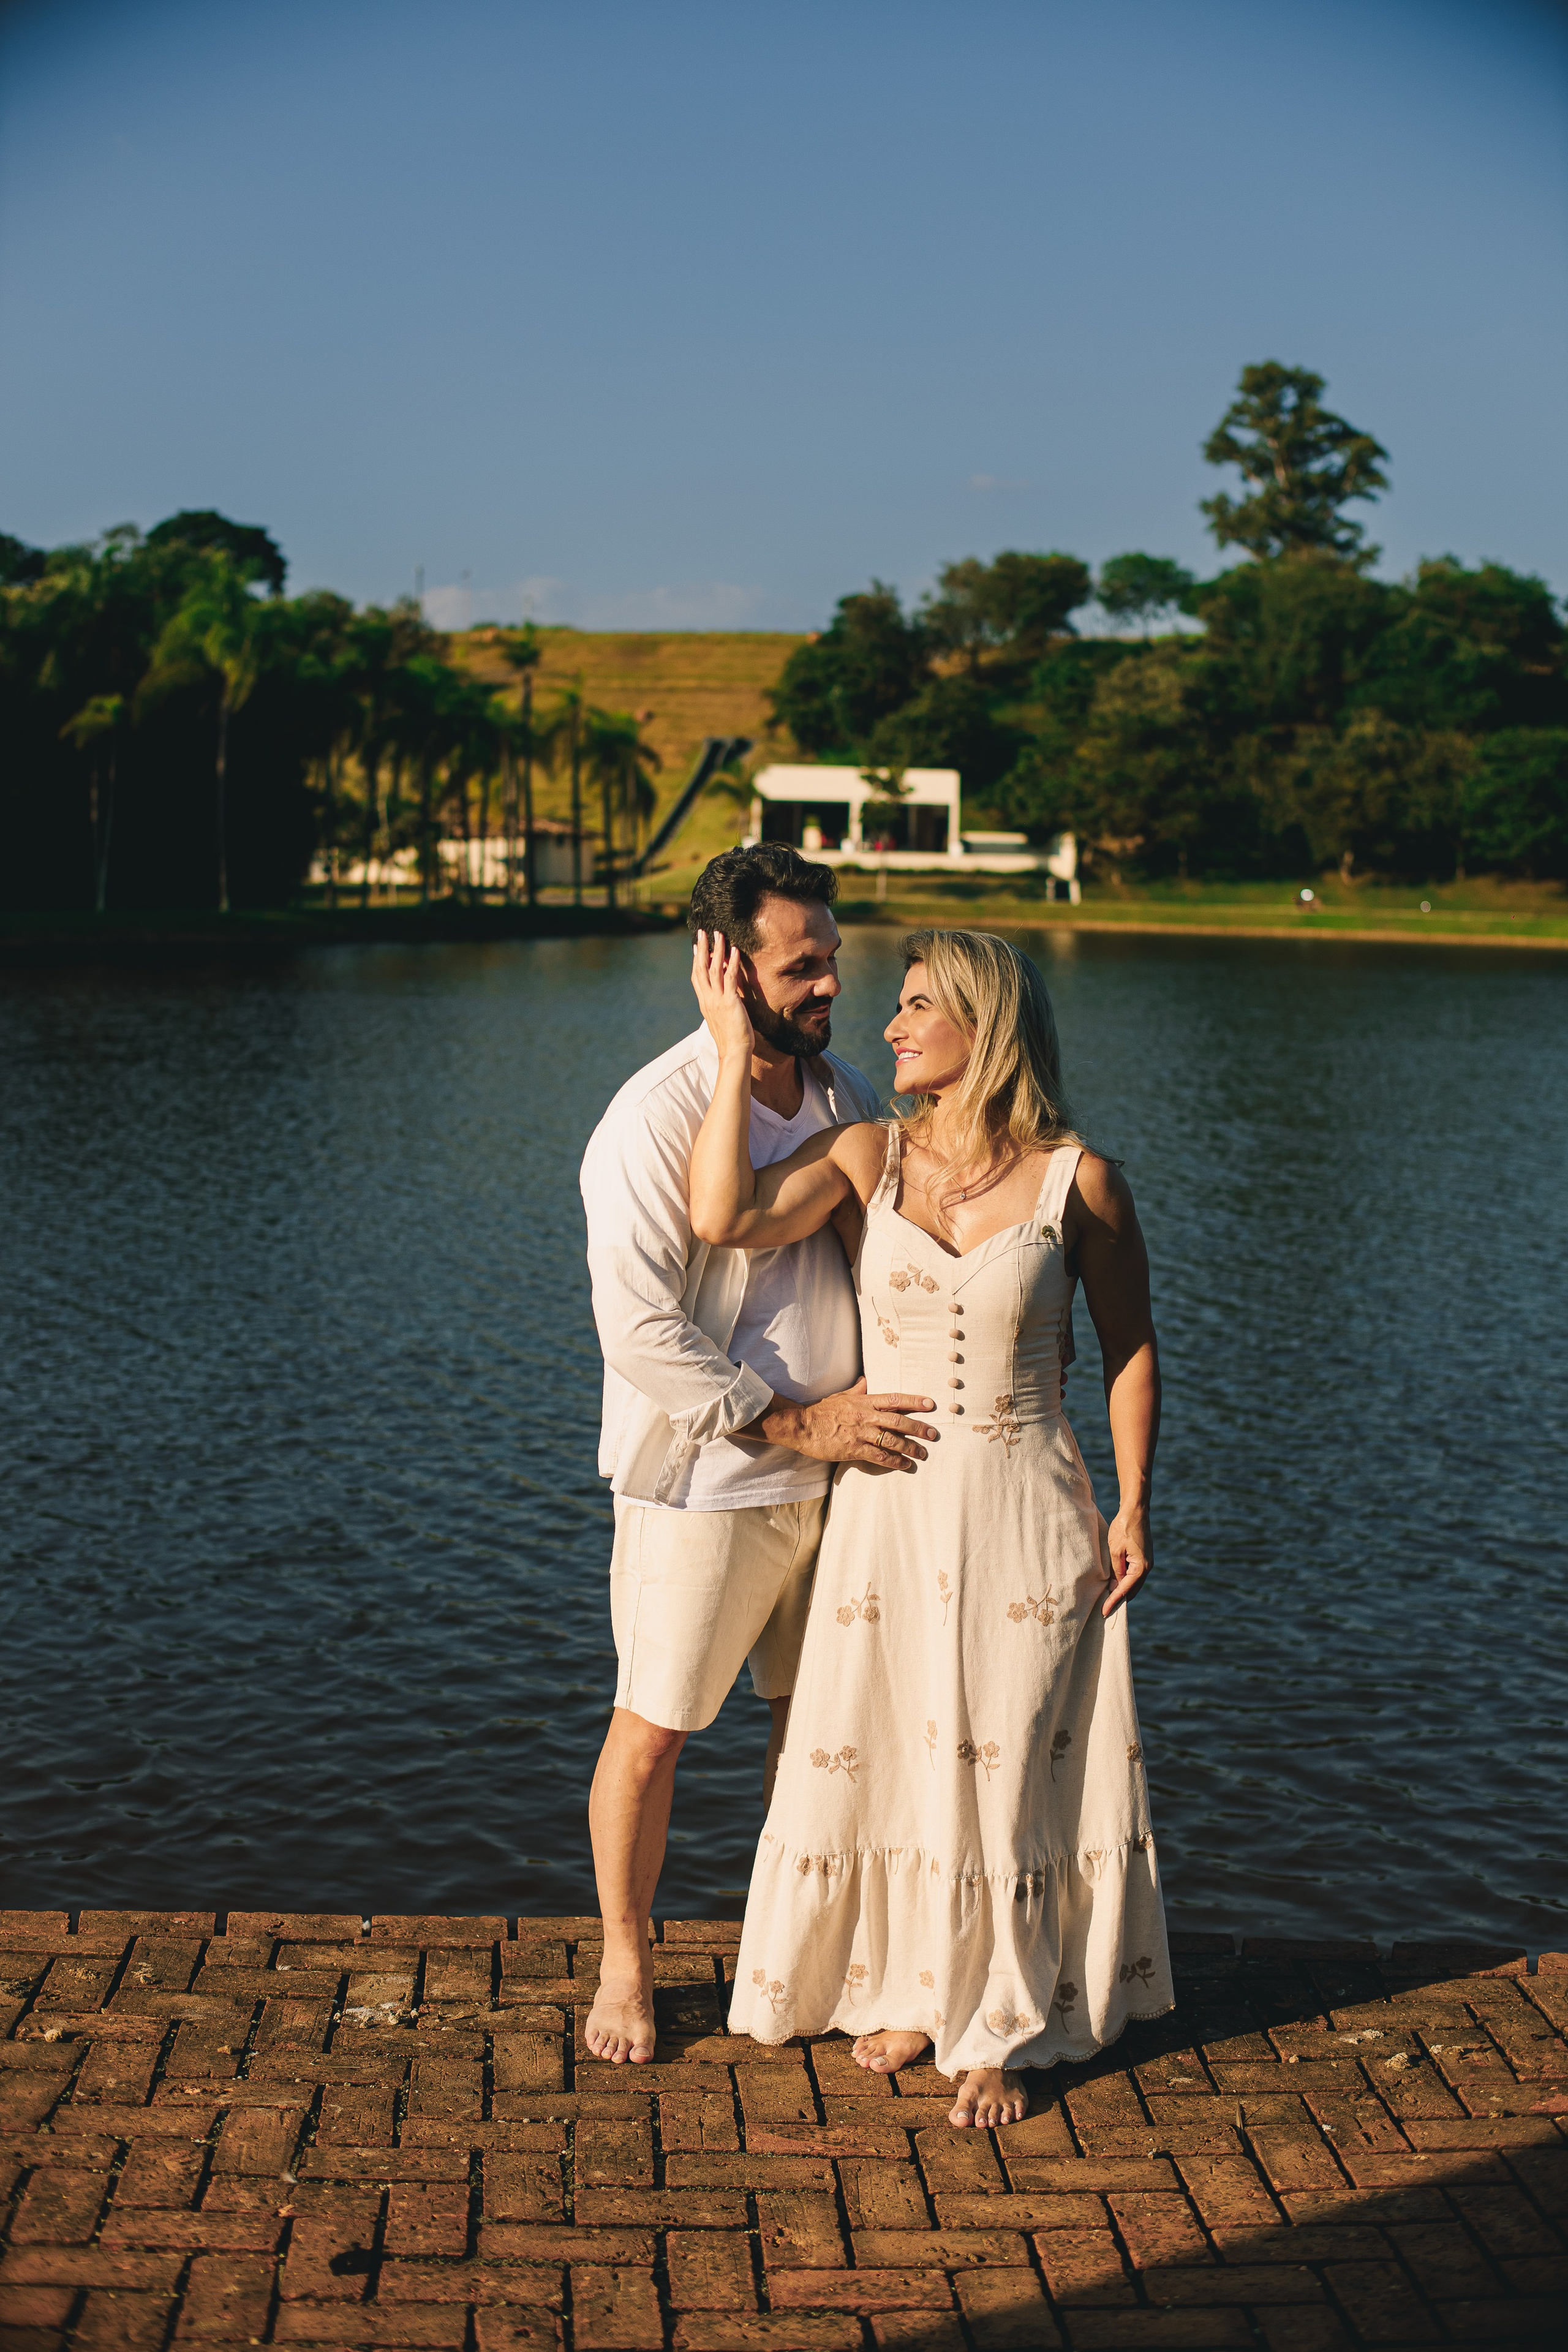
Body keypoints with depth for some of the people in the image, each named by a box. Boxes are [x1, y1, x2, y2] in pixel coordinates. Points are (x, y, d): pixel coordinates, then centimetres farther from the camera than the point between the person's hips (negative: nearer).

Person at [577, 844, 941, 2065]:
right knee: (652, 1732, 5)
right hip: (704, 1482, -6)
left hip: (839, 1473, 6)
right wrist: (795, 1424, -19)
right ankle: (626, 1962, 24)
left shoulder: (848, 1095, 5)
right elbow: (640, 1333, -19)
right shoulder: (655, 1117, -16)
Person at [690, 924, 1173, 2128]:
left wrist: (1133, 1508, -2)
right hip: (890, 1505, 2)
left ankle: (999, 2033, 25)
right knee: (886, 1754, 12)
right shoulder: (869, 1157, -3)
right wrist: (737, 1049, -15)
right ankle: (913, 1986, 35)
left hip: (1026, 1511, -2)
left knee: (1010, 1764, 7)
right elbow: (722, 1217, -18)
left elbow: (1130, 1346, 3)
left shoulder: (1079, 1182, -8)